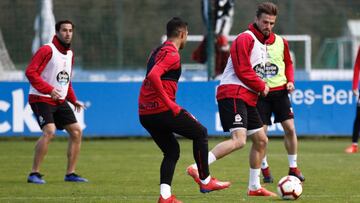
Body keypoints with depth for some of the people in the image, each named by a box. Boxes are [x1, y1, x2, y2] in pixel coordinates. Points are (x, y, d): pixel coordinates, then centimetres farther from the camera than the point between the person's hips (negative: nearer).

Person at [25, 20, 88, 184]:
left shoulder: (70, 54, 15)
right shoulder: (47, 50, -11)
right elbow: (30, 72, -19)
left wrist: (73, 100, 14)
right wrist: (49, 89, -26)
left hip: (60, 101, 8)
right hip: (41, 99, -8)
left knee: (76, 131, 2)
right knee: (49, 131, -25)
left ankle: (70, 173, 10)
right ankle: (34, 174, -18)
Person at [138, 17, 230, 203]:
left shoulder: (157, 52, 19)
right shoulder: (172, 54, -11)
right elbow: (153, 76, -26)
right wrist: (170, 104, -22)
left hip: (145, 114, 9)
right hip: (162, 110, -9)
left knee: (172, 151, 16)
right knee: (200, 133, 9)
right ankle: (205, 181, 13)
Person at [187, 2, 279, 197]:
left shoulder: (263, 42, 21)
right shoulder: (245, 39, -10)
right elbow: (243, 71, -17)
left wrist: (260, 87, 10)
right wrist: (262, 87, -5)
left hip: (247, 98, 10)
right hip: (233, 94, -10)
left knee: (261, 140, 13)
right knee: (239, 139, -25)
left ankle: (254, 187, 23)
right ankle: (197, 168, -31)